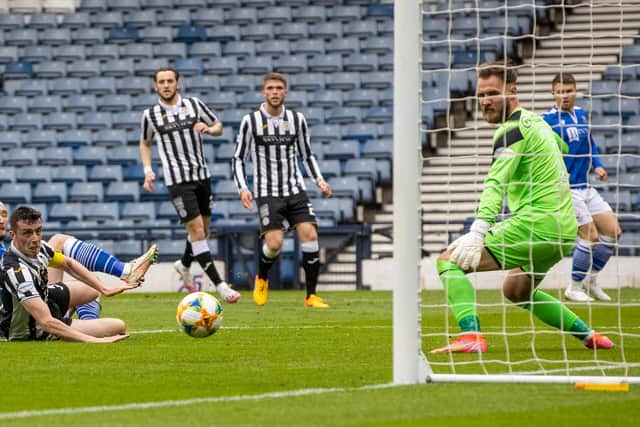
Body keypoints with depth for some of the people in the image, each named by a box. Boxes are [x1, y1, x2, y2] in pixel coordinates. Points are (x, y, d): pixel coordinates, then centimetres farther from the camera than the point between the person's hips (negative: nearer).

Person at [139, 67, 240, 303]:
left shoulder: (194, 104, 4)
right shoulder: (151, 115, 1)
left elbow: (218, 126, 14)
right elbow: (145, 143, 16)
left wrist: (209, 129, -8)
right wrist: (148, 170, 3)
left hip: (202, 175, 4)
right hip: (177, 180, -4)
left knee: (203, 228, 13)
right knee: (196, 229, -12)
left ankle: (184, 264, 43)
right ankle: (220, 286, -13)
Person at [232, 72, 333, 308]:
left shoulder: (297, 119, 6)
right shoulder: (251, 121, -2)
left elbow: (307, 155, 17)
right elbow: (237, 158, 4)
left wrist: (319, 180, 2)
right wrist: (242, 188, -9)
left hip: (295, 190, 3)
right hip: (267, 193, -3)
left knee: (310, 236, -13)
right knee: (274, 243, -17)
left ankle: (311, 296, -6)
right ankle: (261, 279, 17)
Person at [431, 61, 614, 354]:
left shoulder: (513, 129, -10)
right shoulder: (535, 121, 18)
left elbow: (496, 184, -25)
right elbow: (562, 147, 42)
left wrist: (477, 232, -35)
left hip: (537, 223, -10)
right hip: (565, 229, 10)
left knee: (449, 261, -13)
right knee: (516, 290, 32)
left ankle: (470, 336, -31)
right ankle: (587, 335, 28)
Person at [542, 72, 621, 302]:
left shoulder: (582, 115, 10)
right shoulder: (548, 120, -13)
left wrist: (597, 166, 6)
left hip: (585, 187, 8)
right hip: (565, 189, -8)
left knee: (613, 231, 5)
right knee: (591, 236, -11)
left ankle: (590, 280, 20)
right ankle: (574, 288, 6)